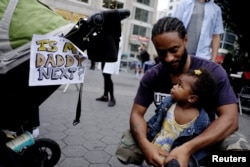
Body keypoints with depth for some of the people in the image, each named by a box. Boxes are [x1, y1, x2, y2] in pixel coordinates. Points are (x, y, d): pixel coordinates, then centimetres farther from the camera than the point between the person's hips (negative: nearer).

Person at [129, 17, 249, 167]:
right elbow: (137, 113, -11)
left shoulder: (212, 72, -18)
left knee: (238, 147, -33)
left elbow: (230, 118, -24)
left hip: (204, 138, -2)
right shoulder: (151, 76, -10)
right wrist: (145, 144, -33)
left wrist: (188, 149, -39)